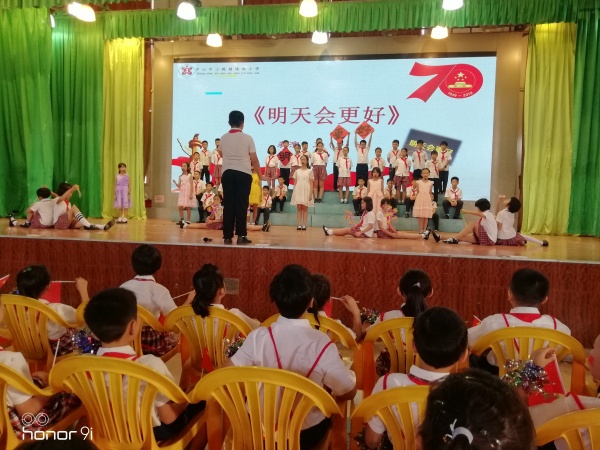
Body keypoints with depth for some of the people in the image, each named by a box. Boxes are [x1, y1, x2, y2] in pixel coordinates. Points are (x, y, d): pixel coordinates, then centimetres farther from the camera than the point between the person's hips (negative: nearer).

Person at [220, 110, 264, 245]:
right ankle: (241, 235, 1)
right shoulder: (247, 138, -4)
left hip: (227, 173, 3)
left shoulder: (223, 138, 7)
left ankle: (227, 236, 5)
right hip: (243, 173, -3)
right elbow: (254, 160, -3)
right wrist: (260, 174, 11)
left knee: (228, 204, 4)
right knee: (241, 205, 1)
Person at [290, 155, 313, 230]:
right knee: (299, 208, 0)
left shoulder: (309, 171, 3)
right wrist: (294, 192, 2)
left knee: (305, 208, 0)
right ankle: (299, 225, 1)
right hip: (298, 191, 2)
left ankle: (304, 225, 2)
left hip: (306, 191, -2)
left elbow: (311, 184, -1)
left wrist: (310, 194, -9)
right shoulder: (297, 171, 9)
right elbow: (295, 183, 10)